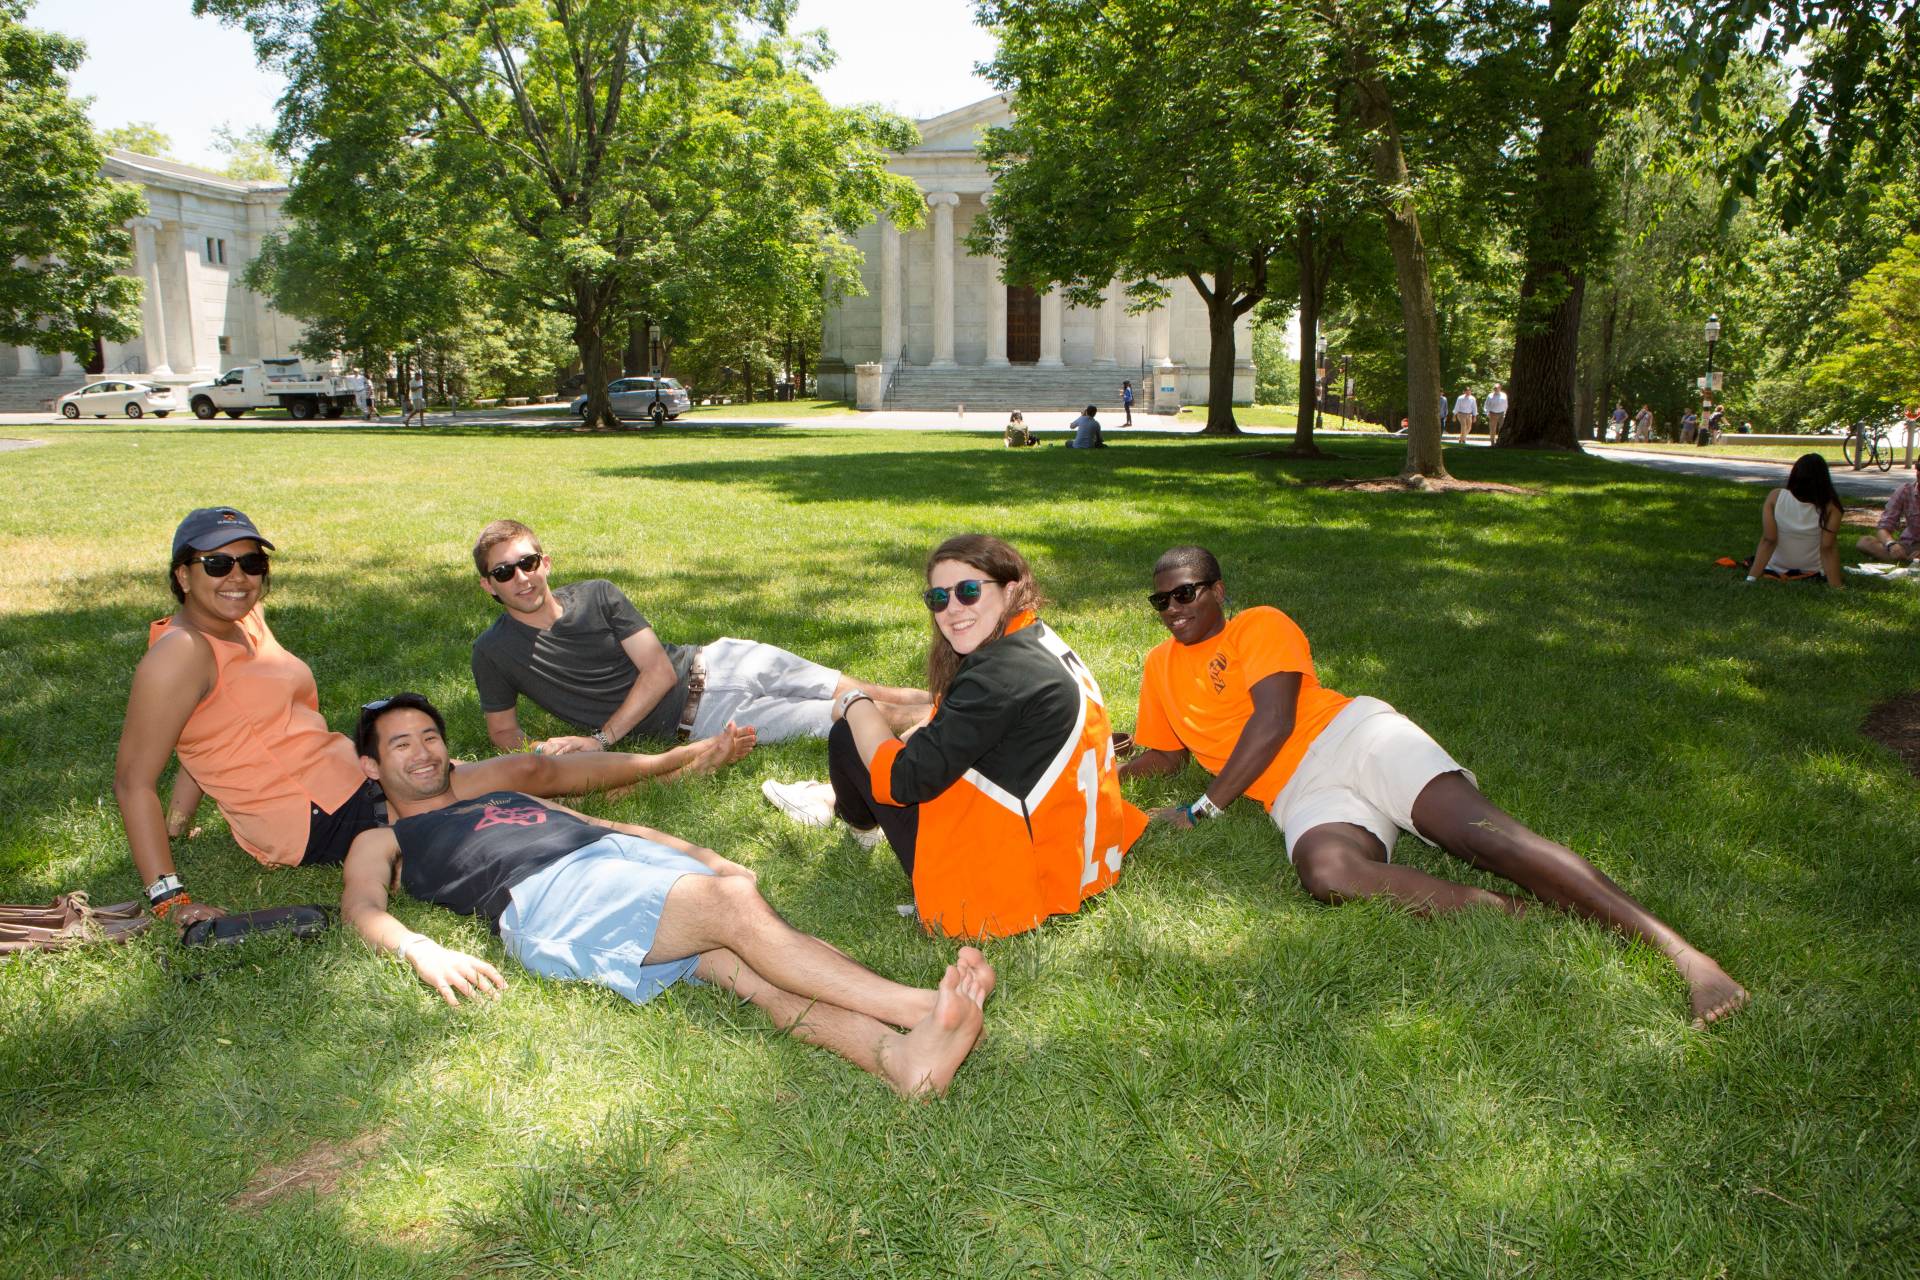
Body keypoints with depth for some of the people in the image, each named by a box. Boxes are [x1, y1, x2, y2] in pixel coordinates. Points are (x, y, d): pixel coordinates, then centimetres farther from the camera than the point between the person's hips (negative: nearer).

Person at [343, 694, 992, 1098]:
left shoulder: (507, 797, 41)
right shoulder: (382, 841, 26)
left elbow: (604, 823, 36)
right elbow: (361, 907, 6)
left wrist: (702, 856, 21)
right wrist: (422, 949, -19)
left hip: (633, 853, 5)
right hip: (550, 895, -5)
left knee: (743, 963, -26)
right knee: (737, 906, -31)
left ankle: (905, 1058, -49)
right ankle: (921, 1007, -38)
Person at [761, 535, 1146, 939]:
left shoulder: (1000, 676, -25)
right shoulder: (1039, 641, 4)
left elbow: (903, 779, -21)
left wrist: (855, 707, -6)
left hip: (1004, 883, -9)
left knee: (848, 738, 3)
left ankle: (861, 816, 37)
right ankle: (838, 798, 50)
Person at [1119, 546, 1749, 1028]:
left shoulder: (1259, 625, 8)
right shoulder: (1162, 665, 25)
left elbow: (1273, 721, -6)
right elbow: (1165, 755, 33)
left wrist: (1203, 808, -9)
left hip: (1349, 733, -2)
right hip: (1301, 795, 2)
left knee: (1481, 832, -26)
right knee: (1326, 872, -36)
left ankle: (1680, 951, -32)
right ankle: (1514, 916, -35)